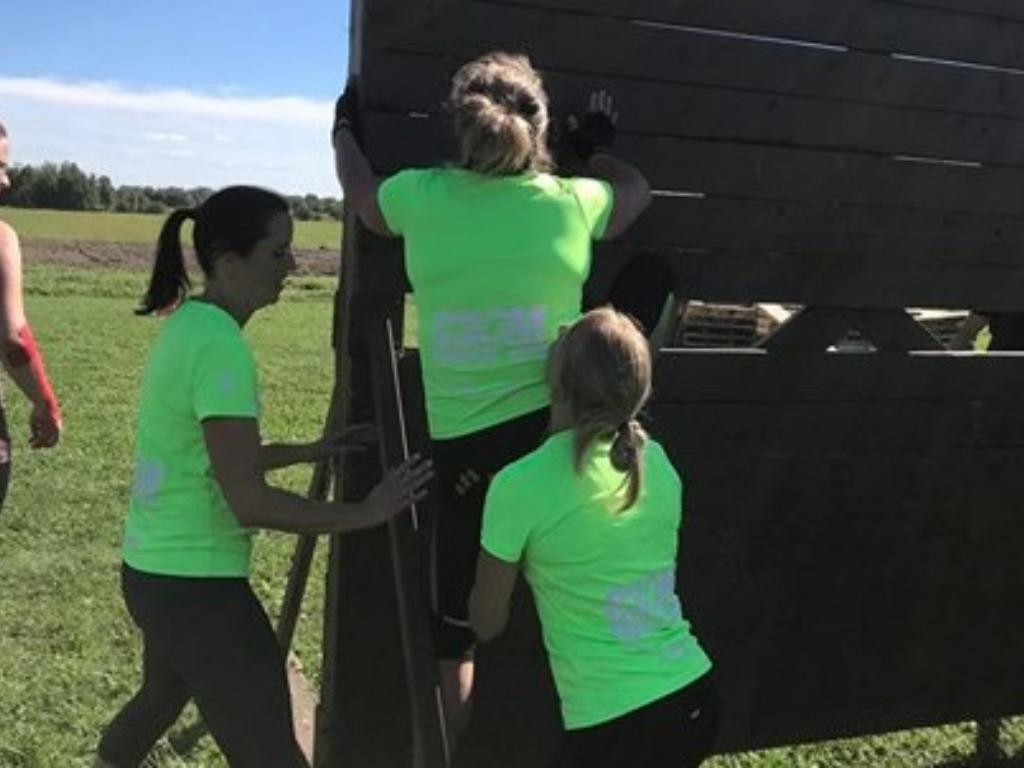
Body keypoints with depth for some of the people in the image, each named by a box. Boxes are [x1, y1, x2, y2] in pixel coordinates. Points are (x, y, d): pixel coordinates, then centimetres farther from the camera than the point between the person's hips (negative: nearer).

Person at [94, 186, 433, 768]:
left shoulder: (189, 324, 6)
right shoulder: (219, 345, -22)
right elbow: (249, 502, -24)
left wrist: (313, 451, 19)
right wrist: (364, 513, -17)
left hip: (152, 571, 10)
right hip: (197, 585, -10)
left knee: (161, 698, 34)